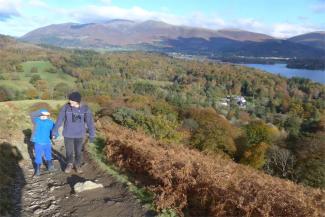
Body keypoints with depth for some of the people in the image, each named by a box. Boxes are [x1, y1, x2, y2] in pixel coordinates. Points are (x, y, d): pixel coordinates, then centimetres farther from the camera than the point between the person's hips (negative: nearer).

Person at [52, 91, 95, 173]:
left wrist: (92, 135, -10)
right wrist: (55, 131, -3)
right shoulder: (66, 107, -12)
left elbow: (90, 122, -11)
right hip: (68, 134, 1)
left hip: (79, 134, 0)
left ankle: (77, 165, 35)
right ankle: (69, 164, 36)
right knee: (69, 150, 13)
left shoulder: (85, 109, -14)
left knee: (79, 150, 13)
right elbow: (59, 119, -6)